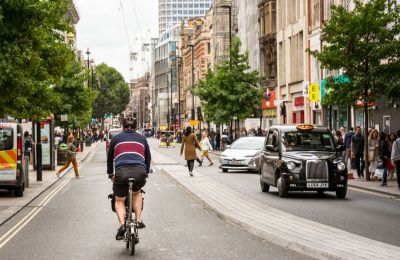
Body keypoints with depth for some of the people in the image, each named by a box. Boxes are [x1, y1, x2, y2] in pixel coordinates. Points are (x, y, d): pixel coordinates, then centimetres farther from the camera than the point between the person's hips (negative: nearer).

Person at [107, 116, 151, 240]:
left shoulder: (116, 138, 21)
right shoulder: (142, 138, 24)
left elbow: (109, 157, 28)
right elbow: (148, 157, 30)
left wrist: (110, 174, 39)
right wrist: (146, 173, 41)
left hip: (121, 172, -1)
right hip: (140, 172, 1)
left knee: (119, 200, 15)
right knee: (137, 193, 31)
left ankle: (122, 224, -9)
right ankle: (138, 220, 19)